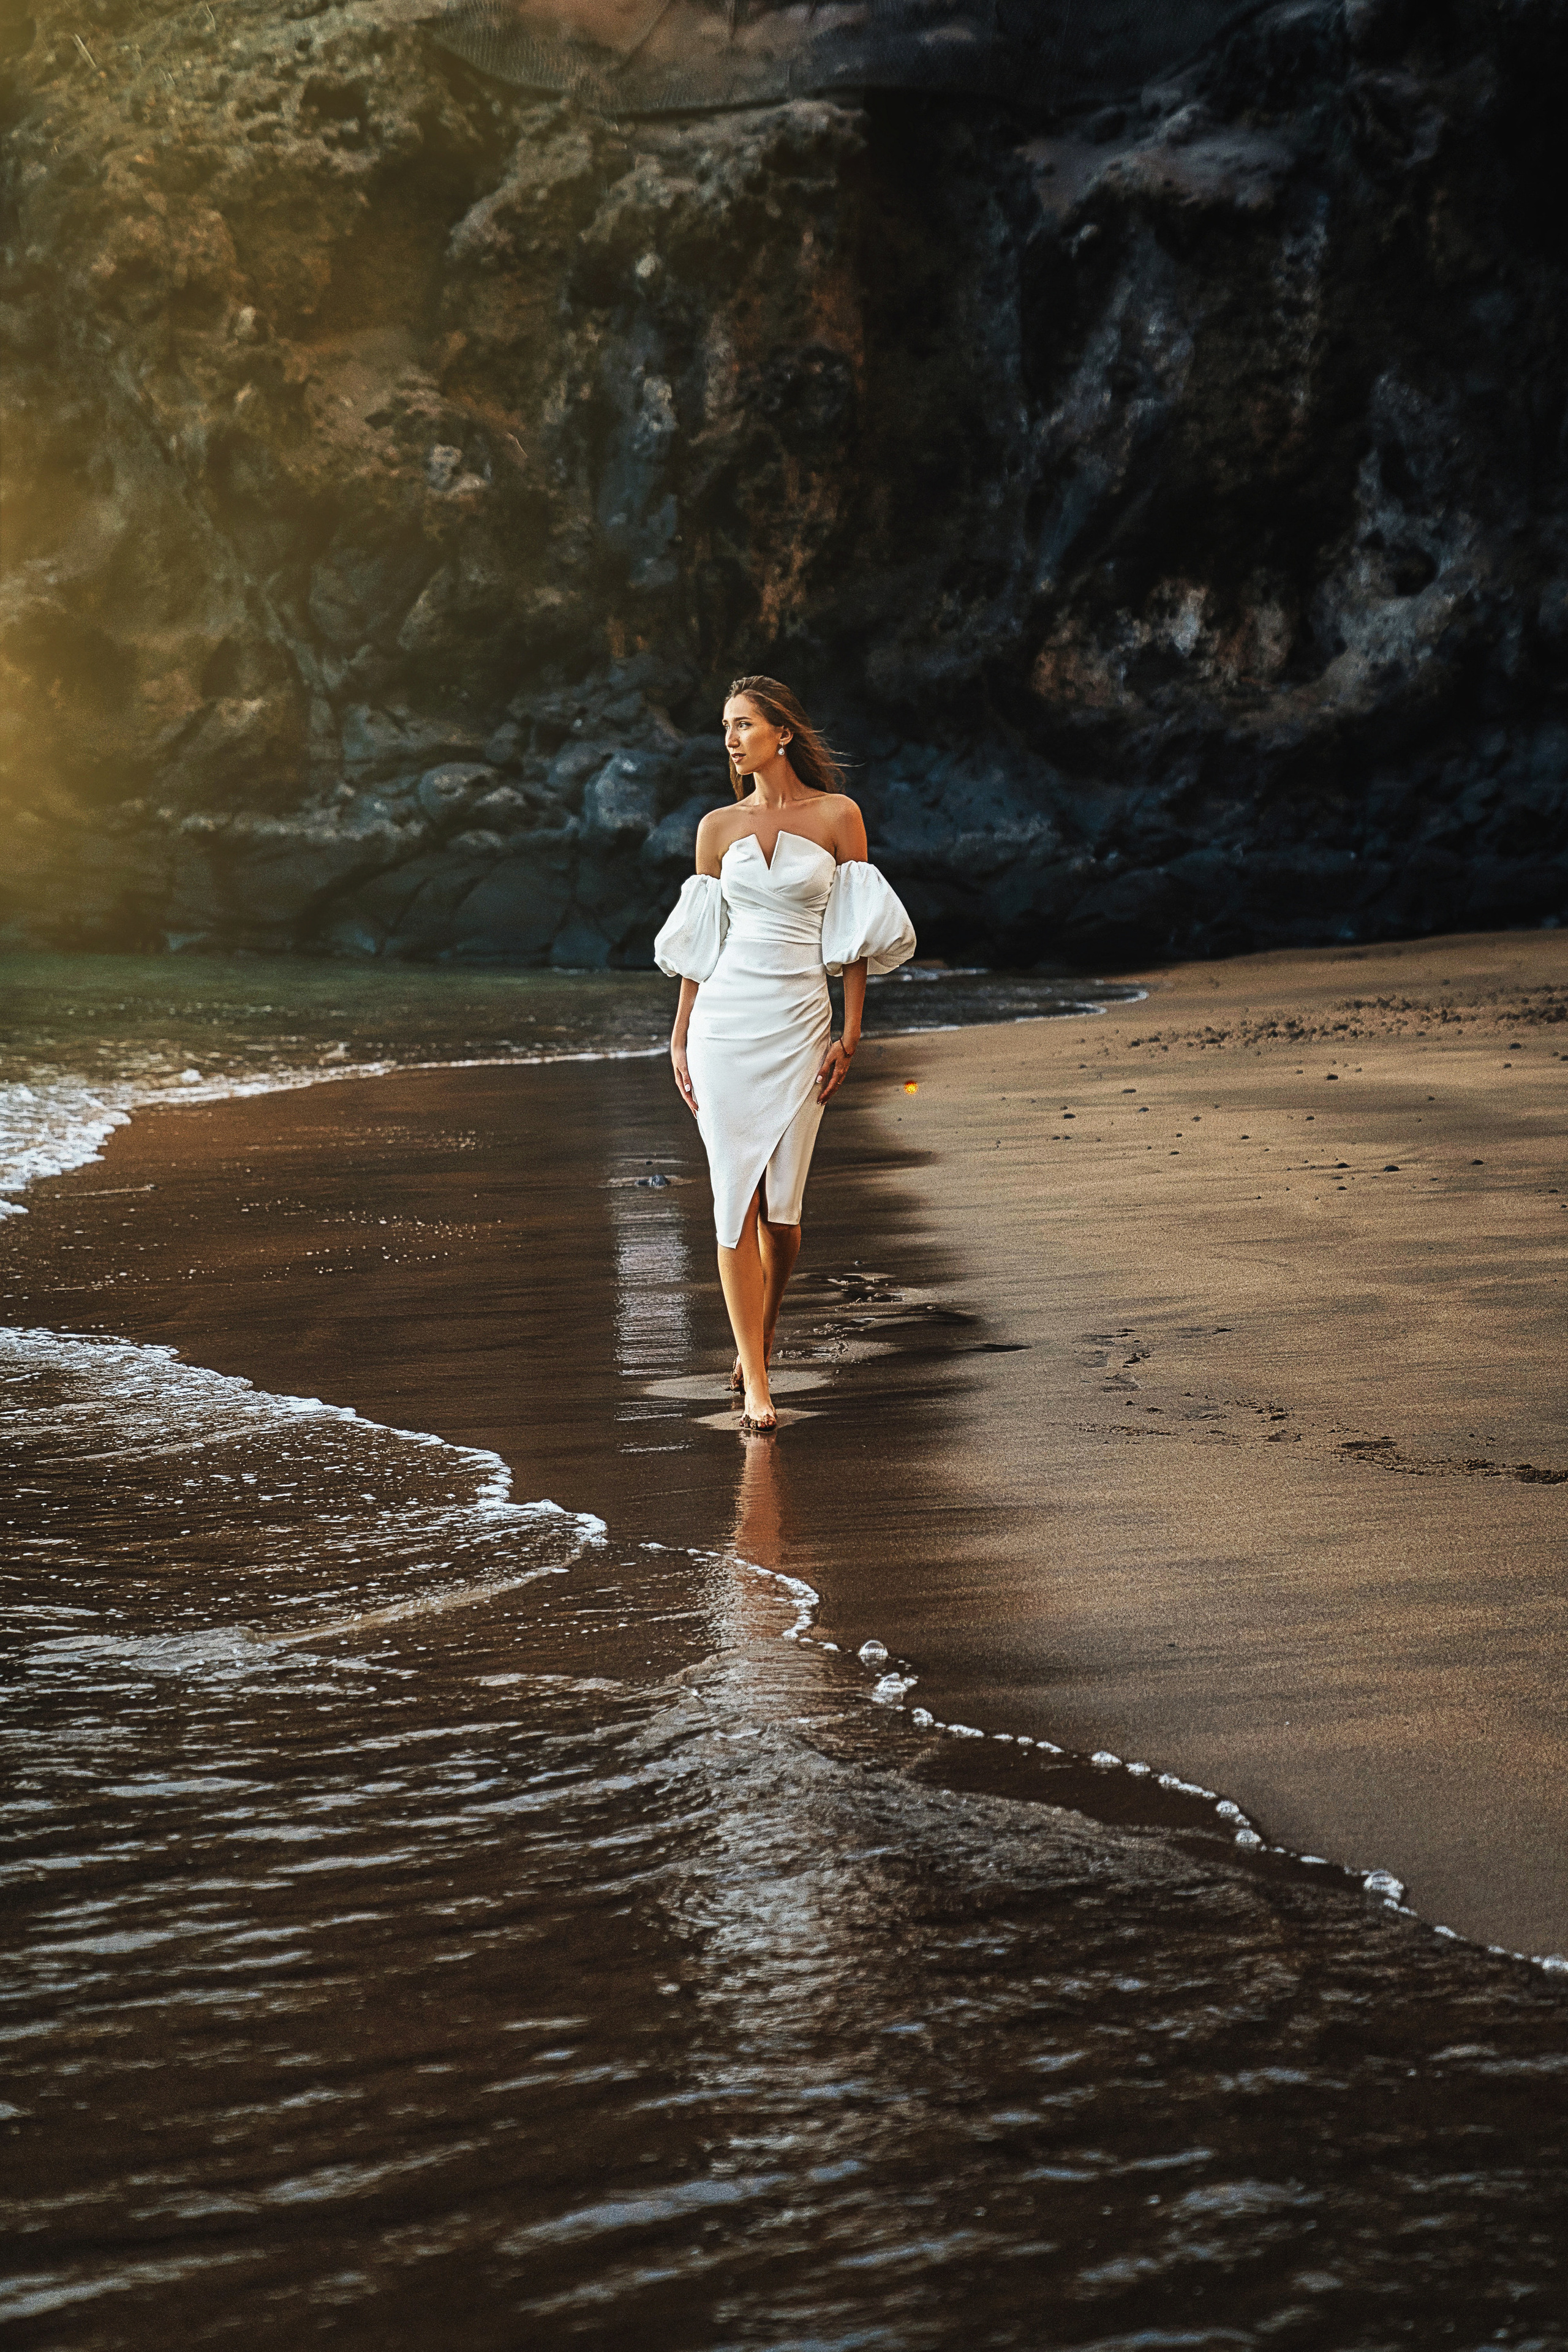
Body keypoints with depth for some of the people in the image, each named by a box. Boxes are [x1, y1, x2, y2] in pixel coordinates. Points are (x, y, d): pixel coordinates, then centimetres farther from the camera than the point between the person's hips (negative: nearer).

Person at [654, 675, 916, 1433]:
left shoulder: (838, 816, 2)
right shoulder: (718, 827, 8)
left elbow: (856, 933, 1)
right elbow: (699, 941, 11)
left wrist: (850, 1035, -4)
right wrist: (679, 1036, 8)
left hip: (799, 1023, -1)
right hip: (724, 1021, 1)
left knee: (781, 1205, 0)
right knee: (736, 1198, -5)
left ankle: (760, 1338, 29)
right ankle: (754, 1384, -3)